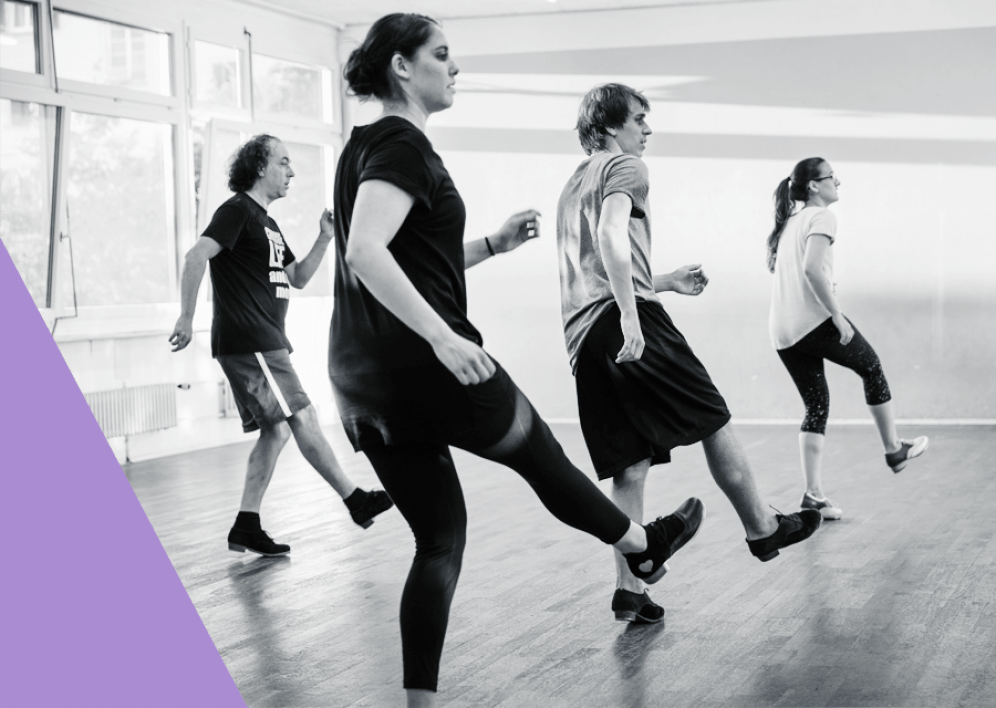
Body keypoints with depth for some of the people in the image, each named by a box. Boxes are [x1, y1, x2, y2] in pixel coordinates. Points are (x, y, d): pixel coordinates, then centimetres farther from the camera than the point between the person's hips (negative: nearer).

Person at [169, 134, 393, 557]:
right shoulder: (237, 211, -7)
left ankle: (246, 527, 10)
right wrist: (186, 318, -23)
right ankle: (355, 501, -3)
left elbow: (298, 279, 22)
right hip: (247, 342, -10)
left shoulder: (267, 224, 22)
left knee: (276, 430, 8)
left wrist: (324, 239, 10)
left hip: (266, 343, 10)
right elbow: (196, 257, -18)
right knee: (302, 418, -9)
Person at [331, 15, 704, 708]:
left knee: (440, 539, 11)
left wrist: (493, 245, 22)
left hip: (362, 380, 9)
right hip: (424, 366, -8)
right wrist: (443, 336, -31)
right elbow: (365, 252, -27)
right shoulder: (403, 144, -11)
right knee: (542, 456, 16)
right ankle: (645, 548, 41)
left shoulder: (367, 146, 18)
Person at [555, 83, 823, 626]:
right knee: (713, 421, 6)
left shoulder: (573, 186, 29)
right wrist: (630, 315, -25)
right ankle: (761, 528, 17)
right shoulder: (625, 168, 3)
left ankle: (629, 589, 2)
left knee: (630, 469, 6)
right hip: (624, 318, -8)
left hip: (582, 338, 8)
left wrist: (665, 283, 39)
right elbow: (612, 235, -17)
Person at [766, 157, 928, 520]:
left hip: (782, 333, 8)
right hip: (815, 322, -8)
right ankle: (894, 449, 28)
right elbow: (811, 268, -21)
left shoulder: (789, 222, 20)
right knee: (871, 368, 16)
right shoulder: (821, 217, -6)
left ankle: (813, 495, 3)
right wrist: (837, 316, -19)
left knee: (816, 406, 11)